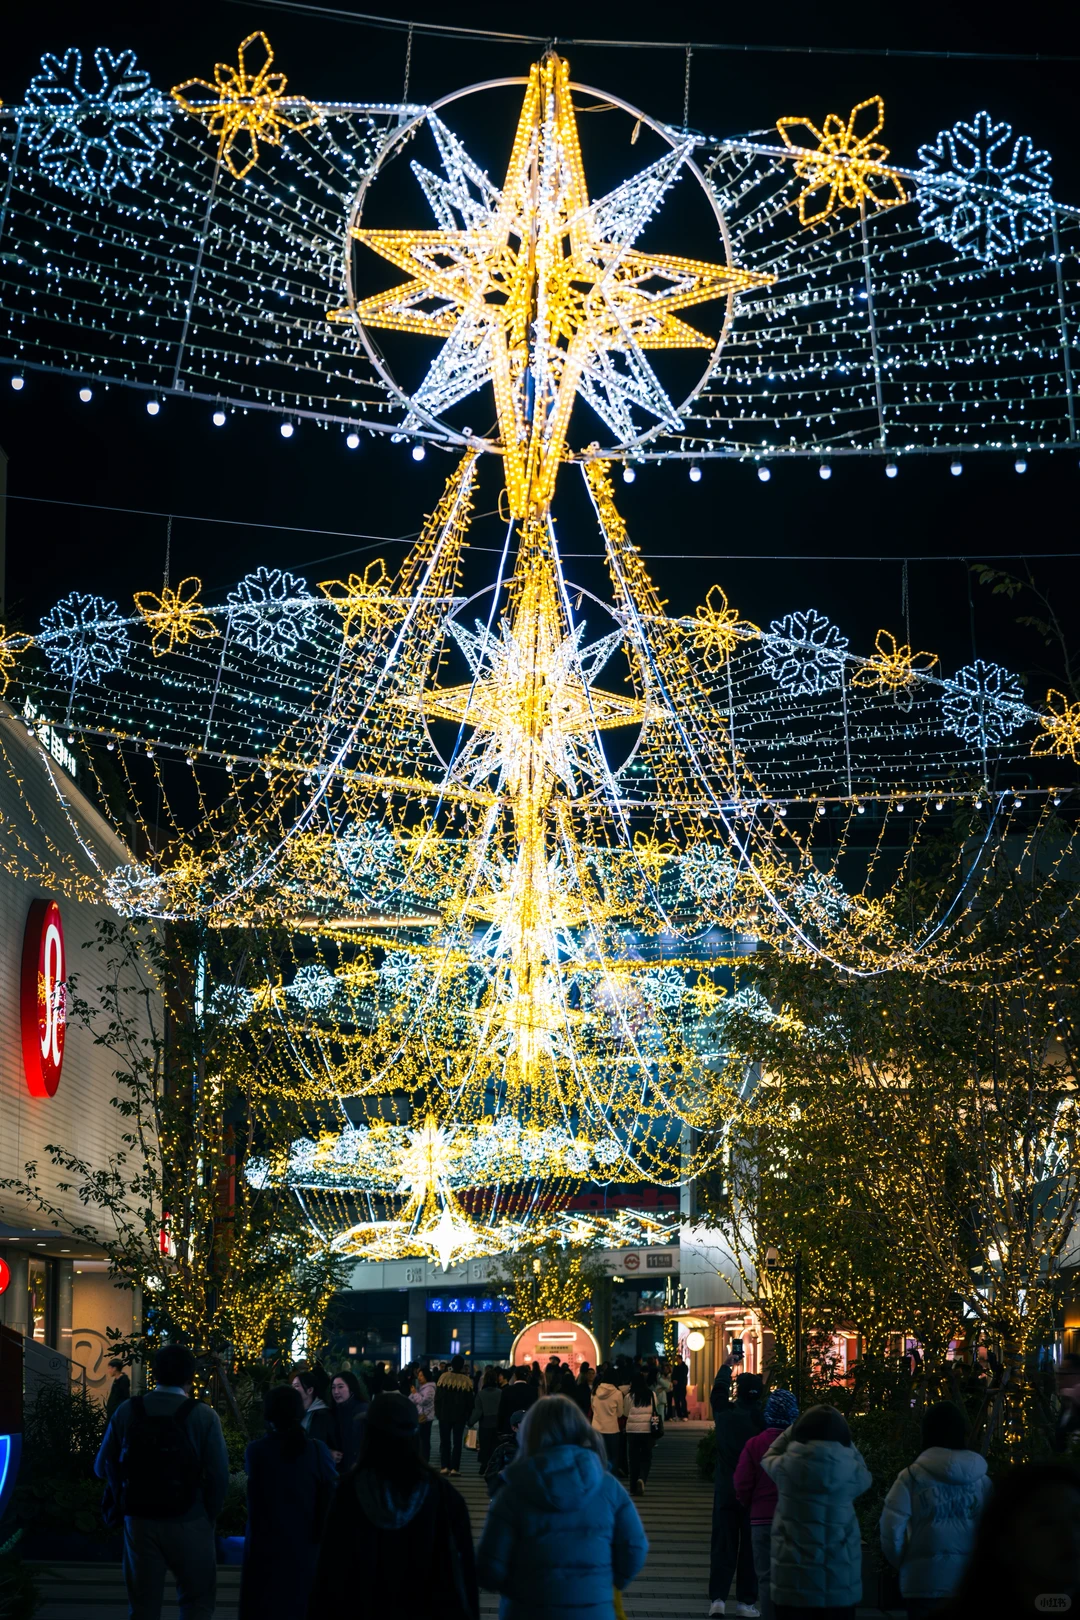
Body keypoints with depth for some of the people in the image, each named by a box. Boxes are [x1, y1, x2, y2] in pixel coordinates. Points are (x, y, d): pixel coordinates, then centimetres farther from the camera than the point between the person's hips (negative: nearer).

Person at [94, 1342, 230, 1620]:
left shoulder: (126, 1412, -3)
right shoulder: (203, 1415, -11)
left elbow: (103, 1467, 5)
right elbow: (219, 1475, -14)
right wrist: (208, 1517, 2)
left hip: (139, 1522, 3)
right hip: (188, 1524, -2)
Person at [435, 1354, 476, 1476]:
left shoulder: (444, 1378, -6)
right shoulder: (466, 1381, -7)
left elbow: (437, 1397, -4)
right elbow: (469, 1401, -3)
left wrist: (438, 1413, 4)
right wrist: (468, 1417, 5)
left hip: (444, 1415, 0)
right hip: (460, 1416, 0)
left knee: (445, 1441, 9)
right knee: (457, 1442, 5)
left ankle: (445, 1466, 3)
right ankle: (454, 1467, -1)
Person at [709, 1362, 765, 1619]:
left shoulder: (725, 1413, -5)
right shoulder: (764, 1420, -10)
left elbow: (718, 1390, 16)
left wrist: (727, 1366, 32)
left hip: (726, 1491, 1)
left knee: (723, 1545, 6)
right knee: (750, 1547, 6)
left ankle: (717, 1598, 1)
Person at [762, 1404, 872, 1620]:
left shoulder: (787, 1466, -9)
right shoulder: (850, 1470, -9)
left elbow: (768, 1458, 15)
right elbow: (865, 1476, 15)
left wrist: (795, 1427, 20)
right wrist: (844, 1439, 19)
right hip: (839, 1579, 0)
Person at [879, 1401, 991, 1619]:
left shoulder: (912, 1477, -7)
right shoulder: (981, 1479, 1)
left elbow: (892, 1528, -7)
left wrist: (902, 1562, 11)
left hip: (925, 1580, -2)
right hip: (970, 1579, 3)